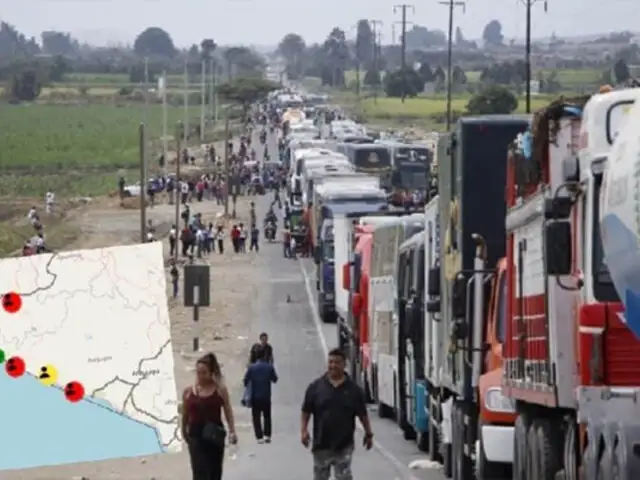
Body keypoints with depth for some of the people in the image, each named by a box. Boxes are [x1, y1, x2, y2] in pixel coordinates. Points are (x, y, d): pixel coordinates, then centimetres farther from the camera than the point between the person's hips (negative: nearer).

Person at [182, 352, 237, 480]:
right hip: (196, 436, -1)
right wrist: (184, 433, 17)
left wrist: (232, 432, -13)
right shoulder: (188, 392, -1)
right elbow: (185, 415, 9)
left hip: (215, 436, 1)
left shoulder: (220, 390, -3)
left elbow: (228, 412, -3)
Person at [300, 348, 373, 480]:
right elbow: (306, 411, 2)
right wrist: (304, 430, -9)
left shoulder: (353, 389, 1)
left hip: (344, 444, -1)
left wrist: (369, 434, 8)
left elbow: (362, 414, 7)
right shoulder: (315, 387, 1)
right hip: (322, 443, 1)